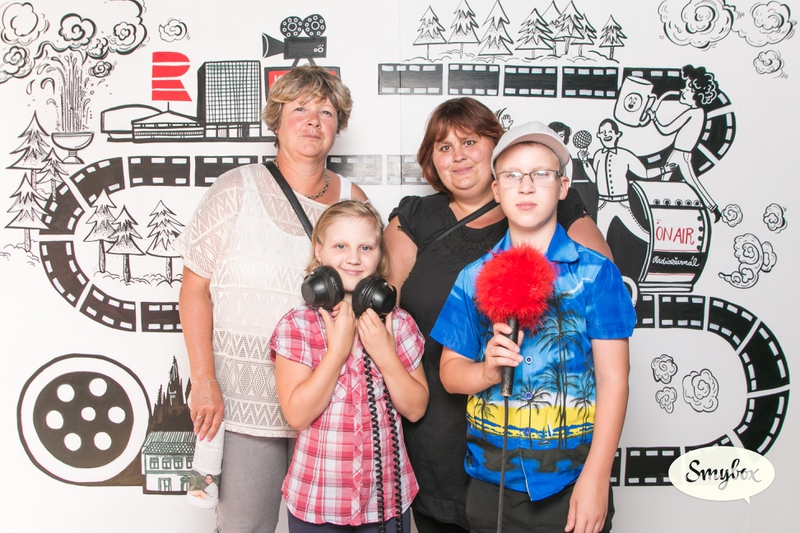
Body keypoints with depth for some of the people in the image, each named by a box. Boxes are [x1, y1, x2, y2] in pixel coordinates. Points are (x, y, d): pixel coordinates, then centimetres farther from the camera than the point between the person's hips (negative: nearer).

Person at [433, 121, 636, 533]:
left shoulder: (596, 273, -4)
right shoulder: (474, 278, 3)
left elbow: (612, 379, -7)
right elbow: (450, 371, 5)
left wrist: (596, 477, -12)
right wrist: (487, 371, -16)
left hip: (572, 482, -2)